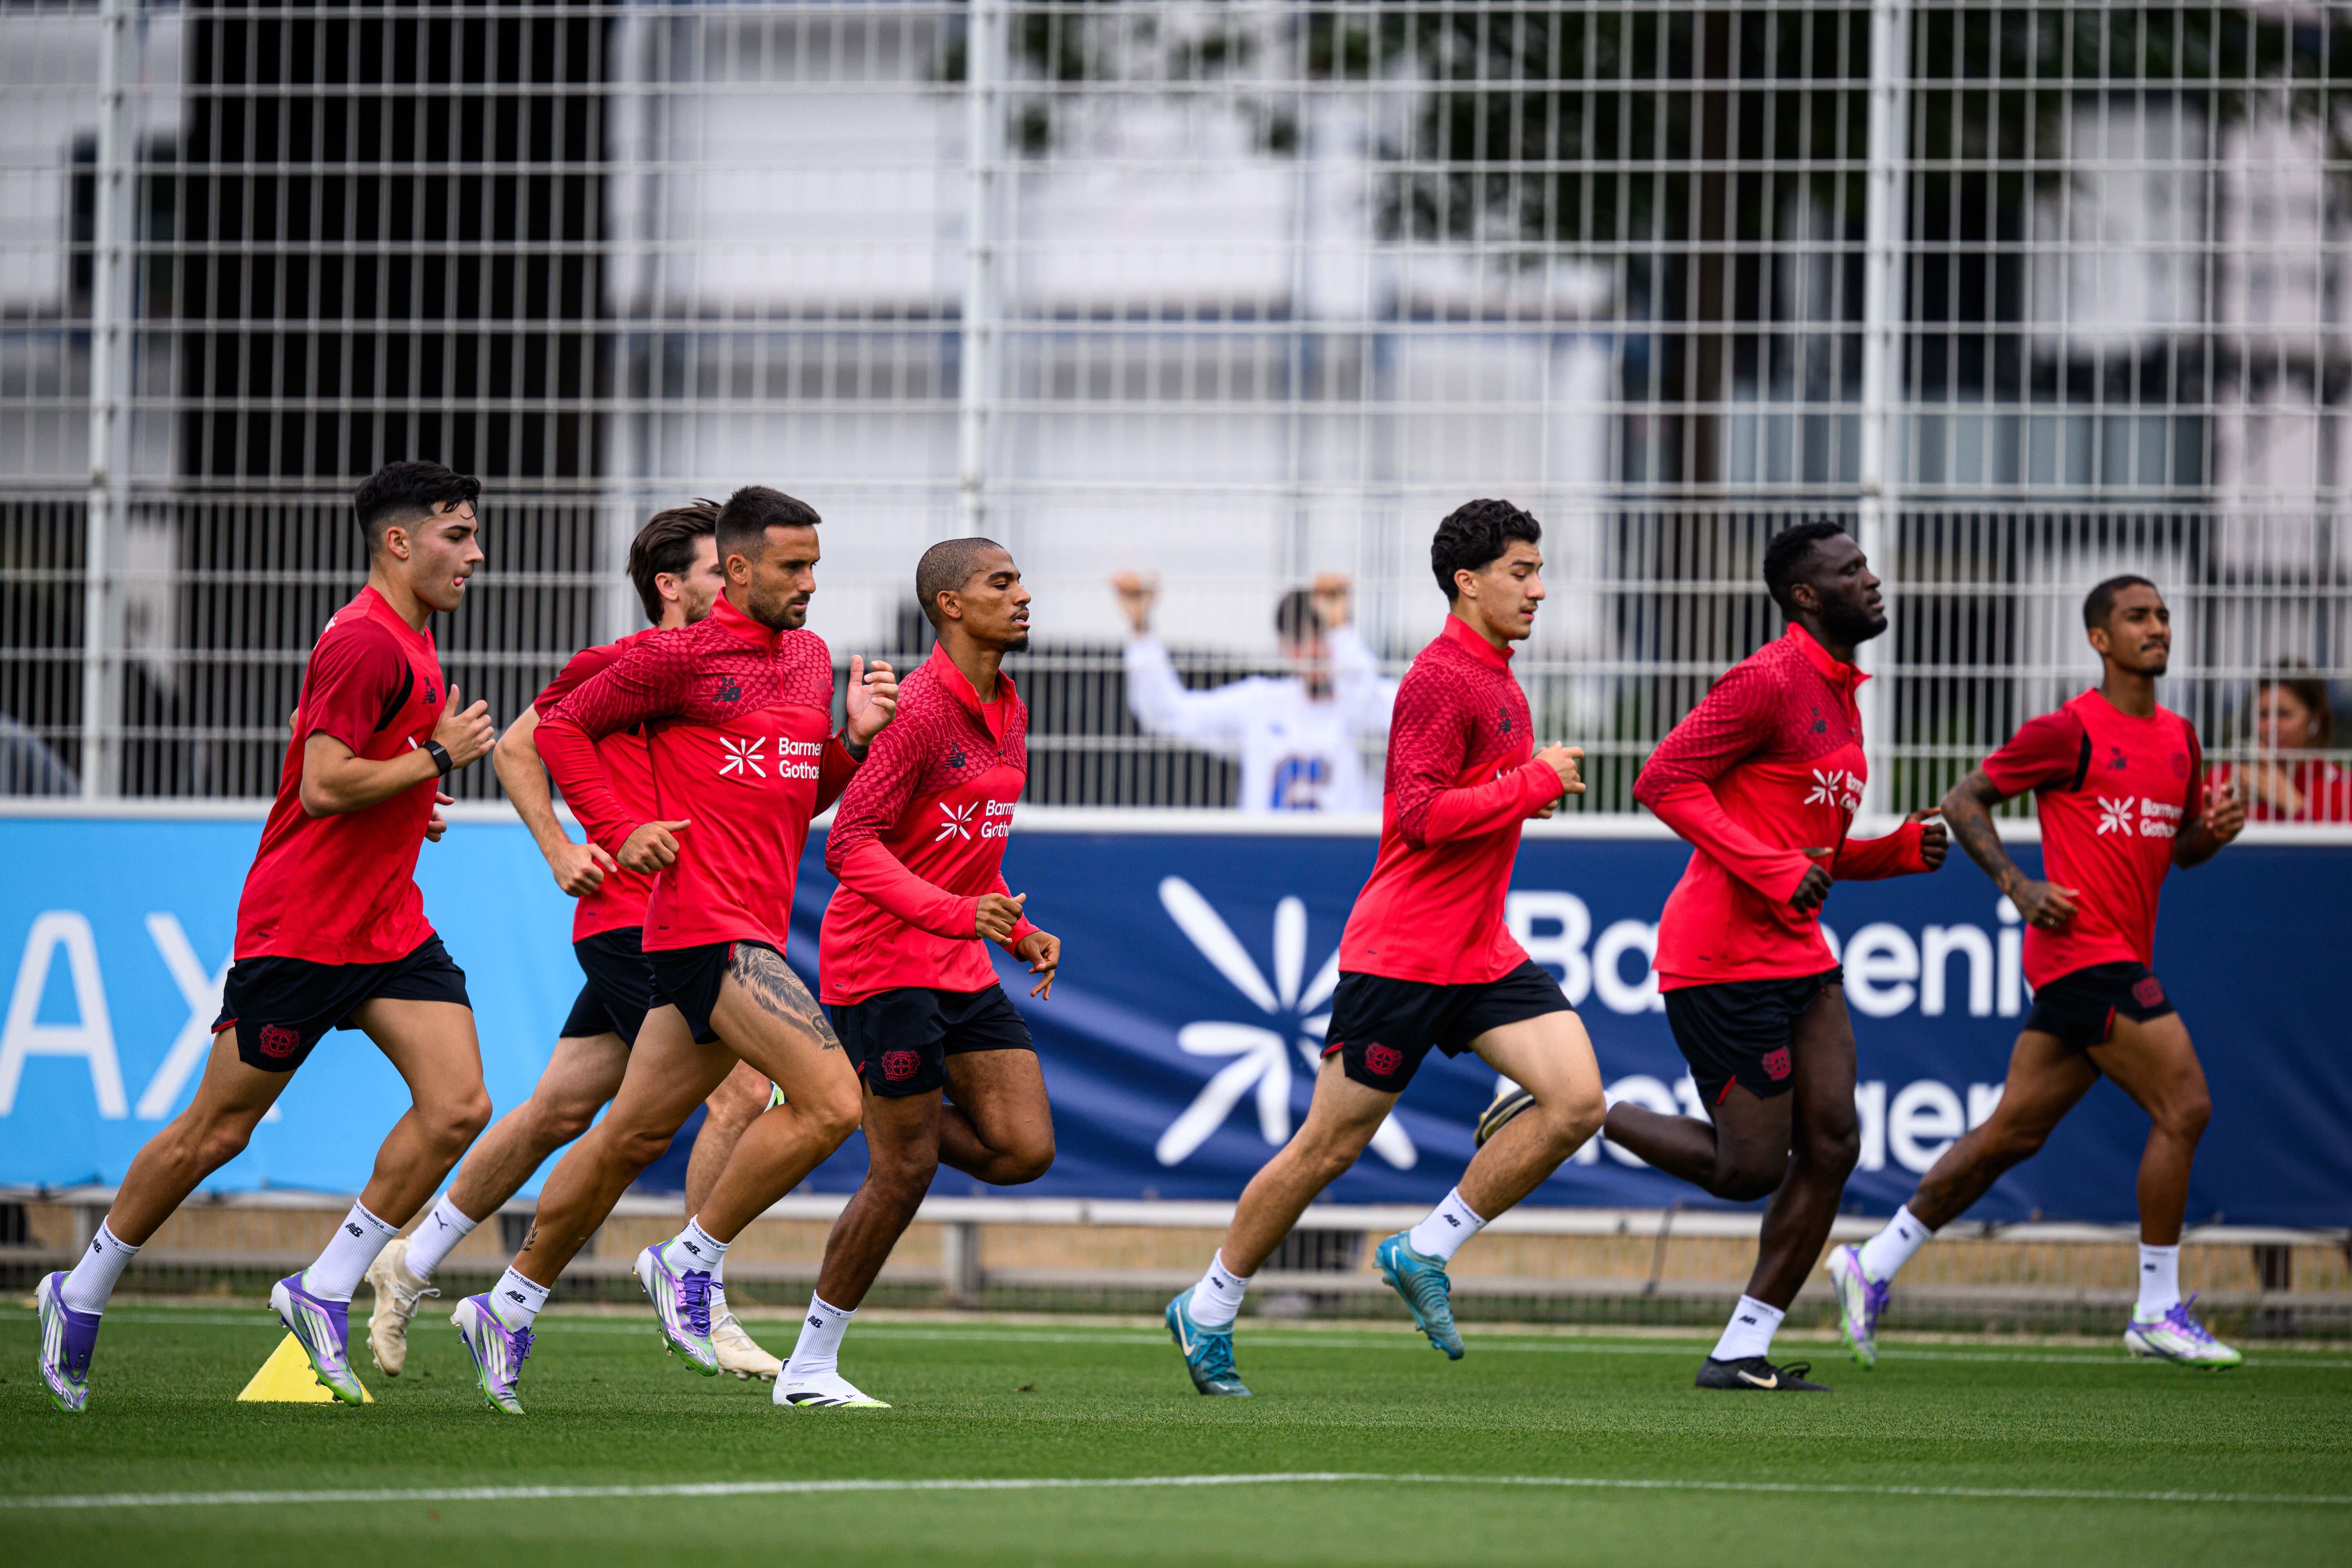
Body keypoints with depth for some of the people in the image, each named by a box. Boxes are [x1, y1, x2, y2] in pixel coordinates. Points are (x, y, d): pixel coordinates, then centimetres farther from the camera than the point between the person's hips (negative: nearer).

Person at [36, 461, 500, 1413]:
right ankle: (82, 1296, 18)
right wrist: (438, 758, -18)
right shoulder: (364, 643, -18)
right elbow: (323, 786, -25)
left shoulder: (410, 642, 14)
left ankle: (325, 1293, 0)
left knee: (458, 1104, -9)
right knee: (216, 1132, 0)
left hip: (389, 926, 9)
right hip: (299, 929, -9)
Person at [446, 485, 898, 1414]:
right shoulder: (681, 657, -6)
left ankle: (511, 1306, 21)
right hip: (706, 921, -8)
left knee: (634, 1133, 12)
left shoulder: (809, 657, 17)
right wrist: (619, 832, -7)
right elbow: (562, 728, 1)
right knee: (830, 1100, -18)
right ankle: (692, 1259, -4)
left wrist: (854, 738, 7)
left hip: (754, 933, 8)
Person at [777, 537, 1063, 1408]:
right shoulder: (919, 710, -16)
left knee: (1024, 1150, -4)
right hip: (884, 964, -8)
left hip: (963, 969, 8)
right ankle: (810, 1368, 8)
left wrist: (1020, 934, 11)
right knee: (906, 1174, -5)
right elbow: (850, 845, -21)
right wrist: (955, 913, -31)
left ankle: (880, 1118, 20)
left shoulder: (1008, 716, 13)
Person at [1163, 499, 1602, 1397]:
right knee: (1329, 1148, 0)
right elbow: (1422, 816, -23)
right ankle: (1209, 1311, 16)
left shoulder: (1497, 684, 15)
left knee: (1577, 1102, -11)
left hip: (1481, 954, 8)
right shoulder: (1440, 680, -14)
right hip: (1400, 954, -8)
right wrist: (1535, 782, -19)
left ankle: (1425, 1254, 0)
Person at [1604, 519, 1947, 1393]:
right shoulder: (1771, 680, -13)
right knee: (1750, 1169, -6)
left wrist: (1902, 852, 7)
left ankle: (1743, 1352, 4)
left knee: (1831, 1145, -1)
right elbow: (1663, 781, -18)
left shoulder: (1838, 693, 18)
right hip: (1723, 957, -9)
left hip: (1797, 956, 9)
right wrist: (1774, 871, -23)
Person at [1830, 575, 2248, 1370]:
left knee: (2013, 1132, 10)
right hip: (2085, 947, -8)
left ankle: (1873, 1265, 18)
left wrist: (2214, 830, 2)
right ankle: (2157, 1311, -6)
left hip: (2121, 958, 8)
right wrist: (2018, 887, -14)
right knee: (2184, 1106, -12)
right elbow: (1963, 801, -3)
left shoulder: (2178, 739, 15)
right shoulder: (2069, 732, -8)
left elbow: (2182, 847, 26)